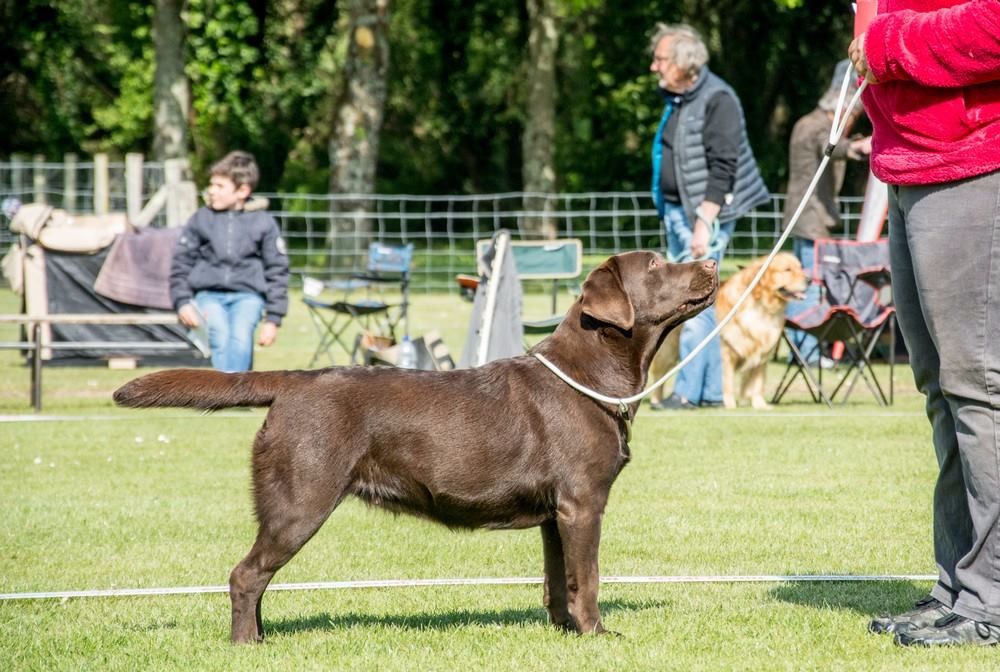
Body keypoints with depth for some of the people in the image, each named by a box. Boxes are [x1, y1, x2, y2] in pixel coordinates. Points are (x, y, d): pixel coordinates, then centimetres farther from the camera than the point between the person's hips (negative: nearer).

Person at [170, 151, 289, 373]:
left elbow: (277, 271, 8)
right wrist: (182, 302, -2)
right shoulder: (201, 219, 7)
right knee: (220, 335, -27)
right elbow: (180, 263, 10)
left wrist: (273, 319, 2)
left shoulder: (263, 223, 5)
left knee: (241, 337, -28)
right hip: (209, 294, 1)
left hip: (247, 294, 0)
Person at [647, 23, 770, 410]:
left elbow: (722, 169, -18)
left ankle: (689, 390, -10)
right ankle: (712, 391, 15)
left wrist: (704, 222, -21)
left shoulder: (717, 100, -13)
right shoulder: (676, 99, 14)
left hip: (705, 213, -9)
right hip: (676, 211, 9)